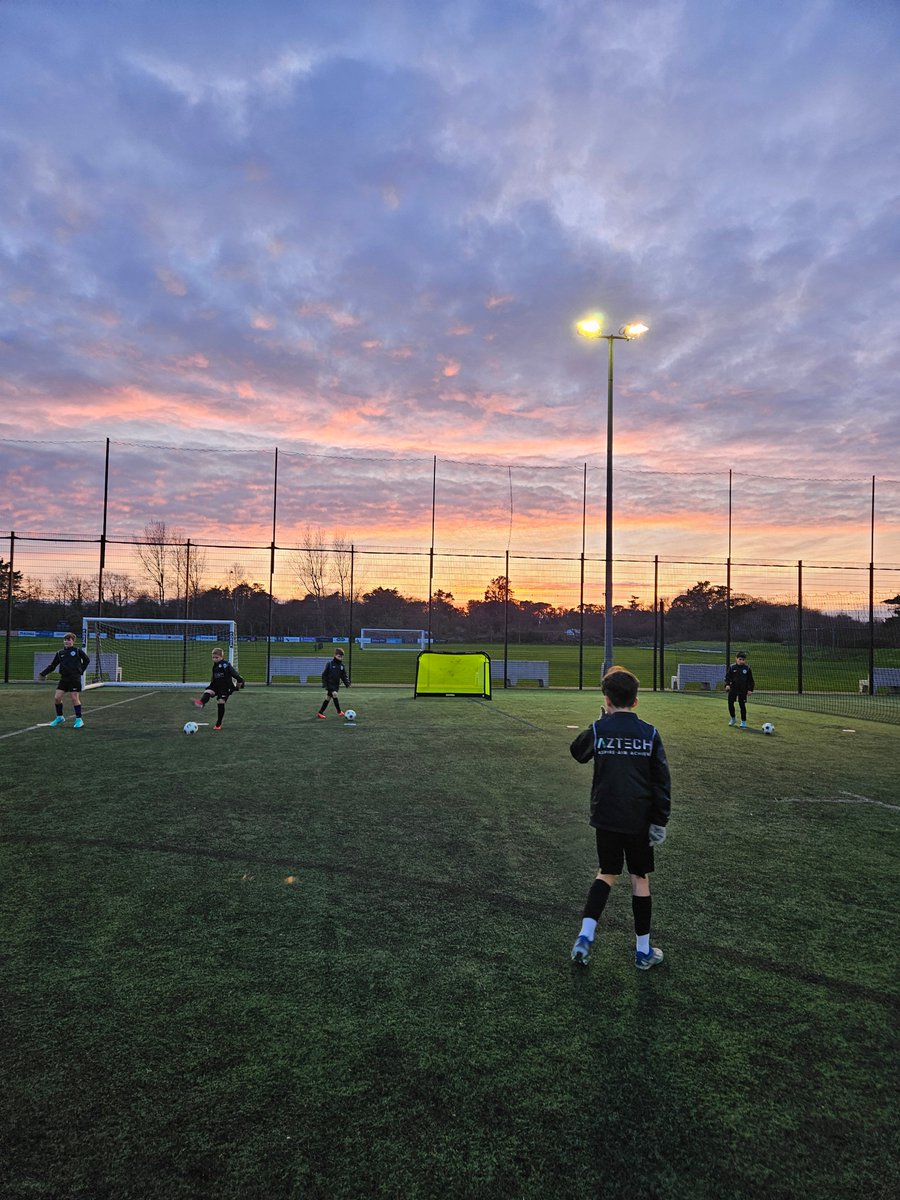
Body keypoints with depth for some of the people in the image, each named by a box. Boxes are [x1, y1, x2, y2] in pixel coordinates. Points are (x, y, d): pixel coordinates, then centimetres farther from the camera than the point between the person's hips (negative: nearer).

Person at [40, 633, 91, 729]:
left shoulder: (78, 651, -1)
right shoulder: (59, 653, 9)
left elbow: (86, 660, 10)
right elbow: (53, 666, 15)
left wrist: (81, 670, 4)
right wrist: (43, 673, 8)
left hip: (75, 679, -5)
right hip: (64, 678, 5)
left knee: (75, 698, -6)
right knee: (56, 697, 1)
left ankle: (79, 720, 3)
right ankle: (59, 717, 21)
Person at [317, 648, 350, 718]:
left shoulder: (342, 666, 6)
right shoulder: (330, 664, -7)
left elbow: (344, 676, 9)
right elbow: (324, 675, -5)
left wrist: (347, 683, -7)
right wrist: (324, 684, -12)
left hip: (336, 685, 5)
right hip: (329, 684, -5)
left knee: (328, 698, 8)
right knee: (334, 694, -23)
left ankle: (320, 713, 17)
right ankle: (339, 711, -12)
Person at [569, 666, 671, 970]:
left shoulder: (598, 730, -7)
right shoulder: (649, 733, -6)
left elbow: (578, 752, 14)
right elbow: (662, 781, -4)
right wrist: (660, 822, 1)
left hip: (606, 818, 0)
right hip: (639, 820, 0)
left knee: (607, 874, 17)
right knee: (640, 879, 12)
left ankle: (585, 935, 4)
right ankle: (643, 950, 21)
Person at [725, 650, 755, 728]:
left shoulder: (747, 669, -1)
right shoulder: (732, 667, -1)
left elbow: (750, 680, 4)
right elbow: (727, 677, 1)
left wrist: (750, 689, -3)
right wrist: (727, 684, -15)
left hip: (743, 690, -1)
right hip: (733, 689, 1)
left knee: (742, 705, 2)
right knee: (730, 703, 3)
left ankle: (743, 721, 13)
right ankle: (733, 718, 23)